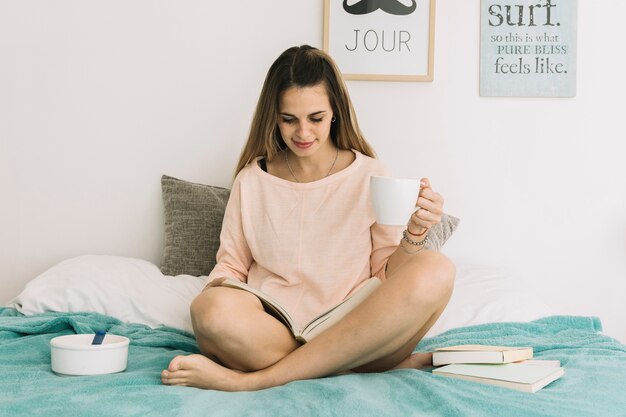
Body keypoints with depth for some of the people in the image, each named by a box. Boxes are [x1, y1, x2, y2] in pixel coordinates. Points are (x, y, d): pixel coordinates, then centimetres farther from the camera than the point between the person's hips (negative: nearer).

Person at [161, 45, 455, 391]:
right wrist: (216, 296, -6)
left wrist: (415, 233, -11)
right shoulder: (252, 180, 12)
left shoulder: (369, 176, 9)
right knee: (211, 310, -34)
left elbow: (387, 274, 8)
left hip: (354, 333, 1)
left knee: (435, 270, -28)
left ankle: (254, 379, -27)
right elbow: (231, 264, 16)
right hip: (273, 332, 0)